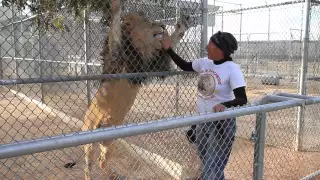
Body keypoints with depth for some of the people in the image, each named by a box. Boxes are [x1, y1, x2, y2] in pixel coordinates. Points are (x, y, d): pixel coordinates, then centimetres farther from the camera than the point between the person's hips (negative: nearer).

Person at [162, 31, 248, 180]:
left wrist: (224, 105, -43)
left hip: (222, 122, -7)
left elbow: (242, 99, -24)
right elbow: (185, 66, 16)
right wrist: (168, 49, 6)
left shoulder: (232, 69, -19)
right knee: (207, 164, 24)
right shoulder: (204, 62, 0)